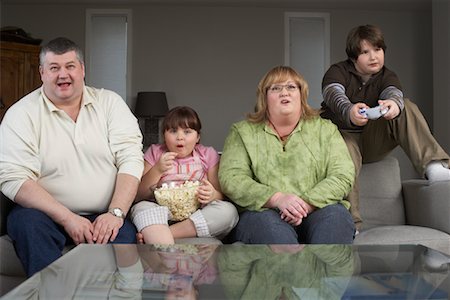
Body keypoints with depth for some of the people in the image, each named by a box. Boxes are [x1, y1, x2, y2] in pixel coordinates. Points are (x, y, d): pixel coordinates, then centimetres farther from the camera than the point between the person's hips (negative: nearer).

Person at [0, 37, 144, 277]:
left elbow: (131, 159, -3)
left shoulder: (109, 102, 5)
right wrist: (66, 218, -20)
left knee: (125, 234, -30)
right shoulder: (21, 114, 0)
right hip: (48, 213, 0)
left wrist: (116, 213, -18)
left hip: (105, 215, 0)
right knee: (26, 221, -31)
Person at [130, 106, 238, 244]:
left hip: (196, 214, 2)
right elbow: (138, 196, 3)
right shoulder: (155, 153, 9)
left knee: (229, 211, -28)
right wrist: (157, 170, -12)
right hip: (162, 213, -1)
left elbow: (221, 194, 6)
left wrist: (212, 194, -19)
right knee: (142, 208, -31)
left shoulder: (207, 155, 10)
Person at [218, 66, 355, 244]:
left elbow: (343, 175, 3)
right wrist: (277, 199, -17)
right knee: (264, 221, -34)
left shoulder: (325, 129, 17)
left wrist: (307, 205, -14)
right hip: (265, 212, -1)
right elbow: (230, 178, -2)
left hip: (316, 212, 2)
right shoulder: (243, 131, 13)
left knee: (336, 215, -30)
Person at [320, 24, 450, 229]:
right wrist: (349, 111, -52)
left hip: (373, 140, 3)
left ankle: (434, 167, -35)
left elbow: (394, 93, -19)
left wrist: (394, 104, -47)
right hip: (340, 134, -3)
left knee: (406, 107, -18)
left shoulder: (387, 76, 7)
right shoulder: (338, 71, -2)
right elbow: (334, 94, -27)